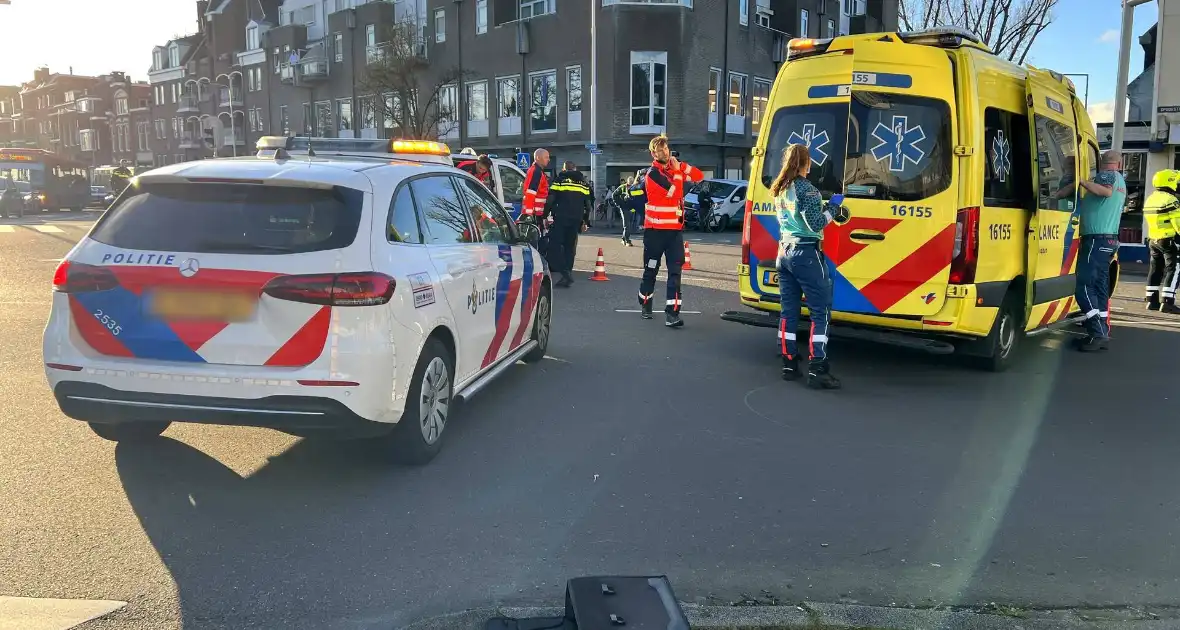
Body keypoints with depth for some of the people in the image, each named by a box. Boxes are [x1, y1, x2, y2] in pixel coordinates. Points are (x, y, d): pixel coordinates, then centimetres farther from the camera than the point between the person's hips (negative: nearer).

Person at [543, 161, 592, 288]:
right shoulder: (584, 183, 17)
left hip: (560, 219, -5)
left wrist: (545, 216, 2)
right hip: (576, 220, 5)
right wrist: (585, 221, 25)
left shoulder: (559, 180, 1)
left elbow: (550, 200, -5)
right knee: (570, 247, 11)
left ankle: (565, 273, -17)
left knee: (555, 245, -3)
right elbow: (587, 204, 19)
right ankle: (567, 275, 11)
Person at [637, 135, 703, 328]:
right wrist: (677, 170, -8)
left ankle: (672, 313, -11)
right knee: (651, 269, 9)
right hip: (655, 229, -5)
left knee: (675, 270, -6)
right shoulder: (653, 173, -11)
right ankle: (645, 305, 29)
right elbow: (675, 192, -20)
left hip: (675, 229, 5)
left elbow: (699, 176, 7)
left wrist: (681, 166, -5)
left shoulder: (674, 167, 10)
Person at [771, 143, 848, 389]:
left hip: (785, 251, 8)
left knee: (788, 310, 10)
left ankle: (789, 365, 14)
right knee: (820, 312, -4)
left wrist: (821, 208, 13)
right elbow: (815, 224, -17)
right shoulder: (806, 189, -14)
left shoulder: (779, 190, 11)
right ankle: (817, 371, -7)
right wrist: (832, 211, -2)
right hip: (806, 254, -8)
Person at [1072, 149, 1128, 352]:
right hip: (1109, 239, 10)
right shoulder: (1120, 181, 23)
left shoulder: (1106, 175, -5)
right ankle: (1102, 333, 11)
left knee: (1084, 285, -11)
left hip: (1097, 239, -9)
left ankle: (1098, 333, -16)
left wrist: (1082, 181, -25)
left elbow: (1107, 191, -28)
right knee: (1099, 287, 10)